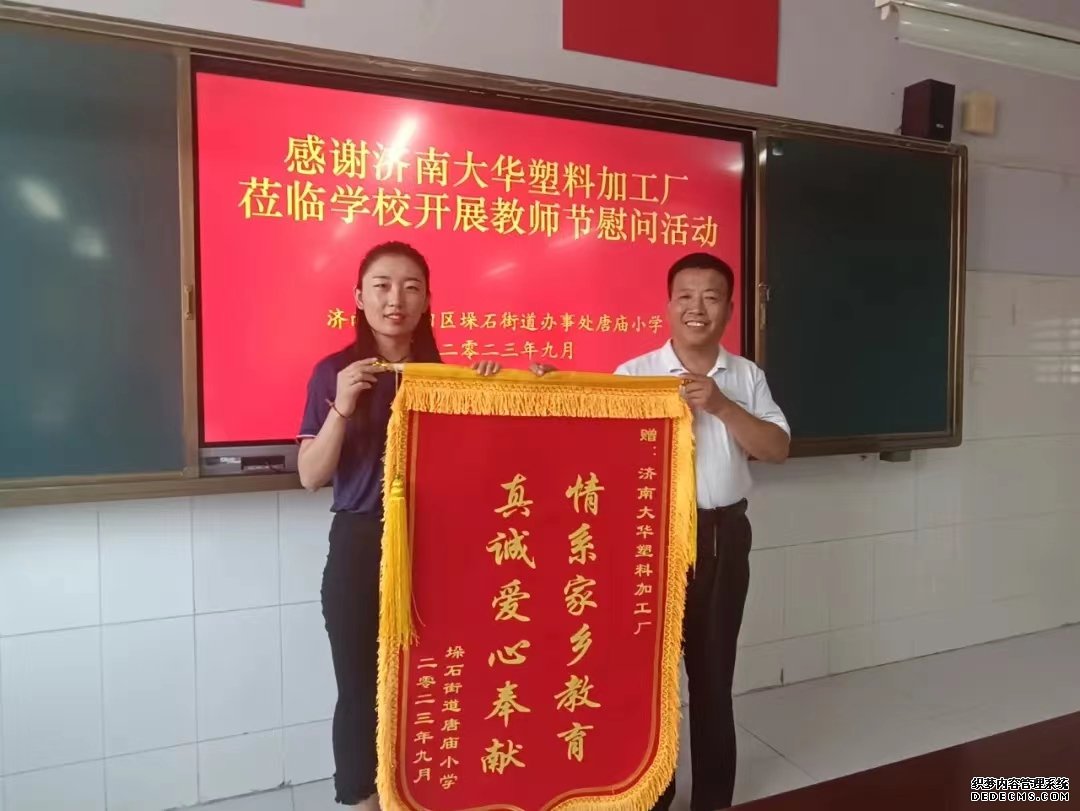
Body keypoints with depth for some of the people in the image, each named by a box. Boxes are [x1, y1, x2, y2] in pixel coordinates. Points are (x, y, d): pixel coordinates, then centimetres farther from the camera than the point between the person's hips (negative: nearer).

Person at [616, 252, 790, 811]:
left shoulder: (747, 377, 7)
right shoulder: (634, 375, -4)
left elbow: (777, 449, -2)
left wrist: (721, 406, -13)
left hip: (725, 533, 3)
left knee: (714, 668, 15)